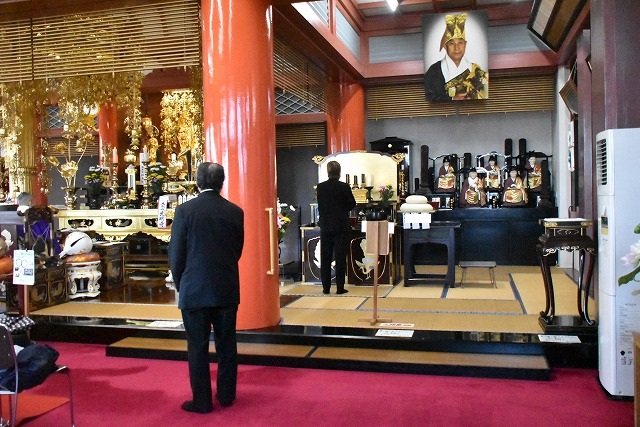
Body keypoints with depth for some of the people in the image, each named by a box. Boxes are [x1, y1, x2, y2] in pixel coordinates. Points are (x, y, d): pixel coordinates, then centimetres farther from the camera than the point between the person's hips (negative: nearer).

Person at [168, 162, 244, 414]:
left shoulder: (185, 210, -9)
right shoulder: (235, 212, -1)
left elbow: (175, 253, -6)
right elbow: (237, 251, 7)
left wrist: (180, 284, 10)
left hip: (195, 289, -3)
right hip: (227, 289, 3)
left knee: (198, 347, 7)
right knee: (226, 344, 14)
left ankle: (202, 401, 14)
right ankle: (226, 395, 25)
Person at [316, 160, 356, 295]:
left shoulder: (320, 187, -4)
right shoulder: (344, 187, -11)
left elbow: (320, 205, 7)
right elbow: (352, 204, 1)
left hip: (325, 227, 2)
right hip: (341, 227, -2)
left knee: (325, 259, 10)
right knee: (340, 258, 3)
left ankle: (326, 287, 13)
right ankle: (340, 287, 4)